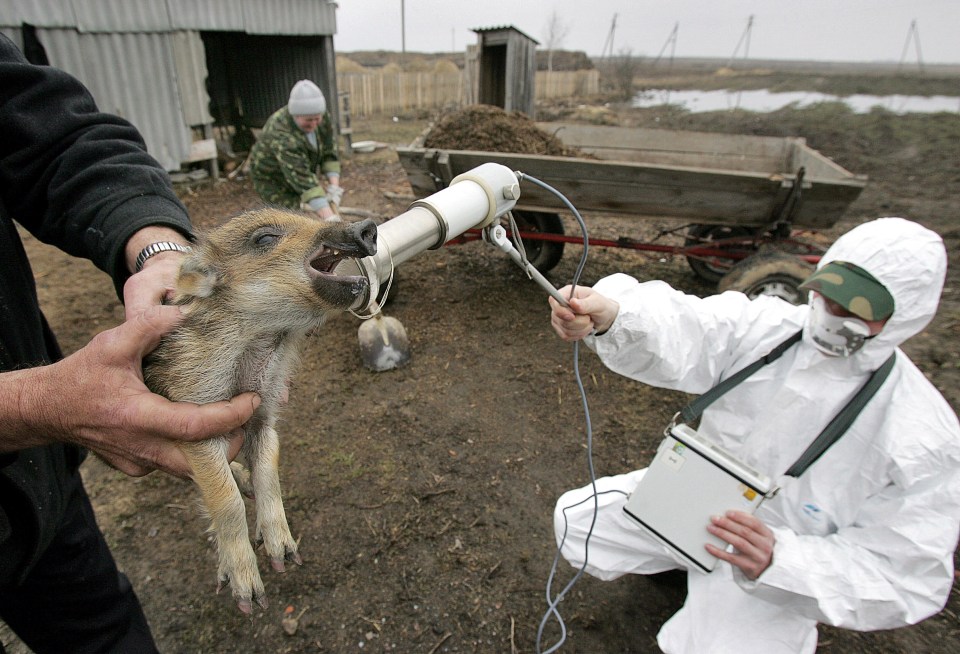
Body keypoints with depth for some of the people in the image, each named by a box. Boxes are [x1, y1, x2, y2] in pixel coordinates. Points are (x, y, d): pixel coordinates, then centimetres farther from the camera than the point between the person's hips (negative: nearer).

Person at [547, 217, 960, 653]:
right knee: (576, 519, 3)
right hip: (690, 499, 4)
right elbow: (677, 331, -36)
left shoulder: (923, 439, -22)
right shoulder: (767, 325, -17)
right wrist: (608, 315, -60)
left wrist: (778, 562, -37)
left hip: (783, 571, -3)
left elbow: (899, 578, -20)